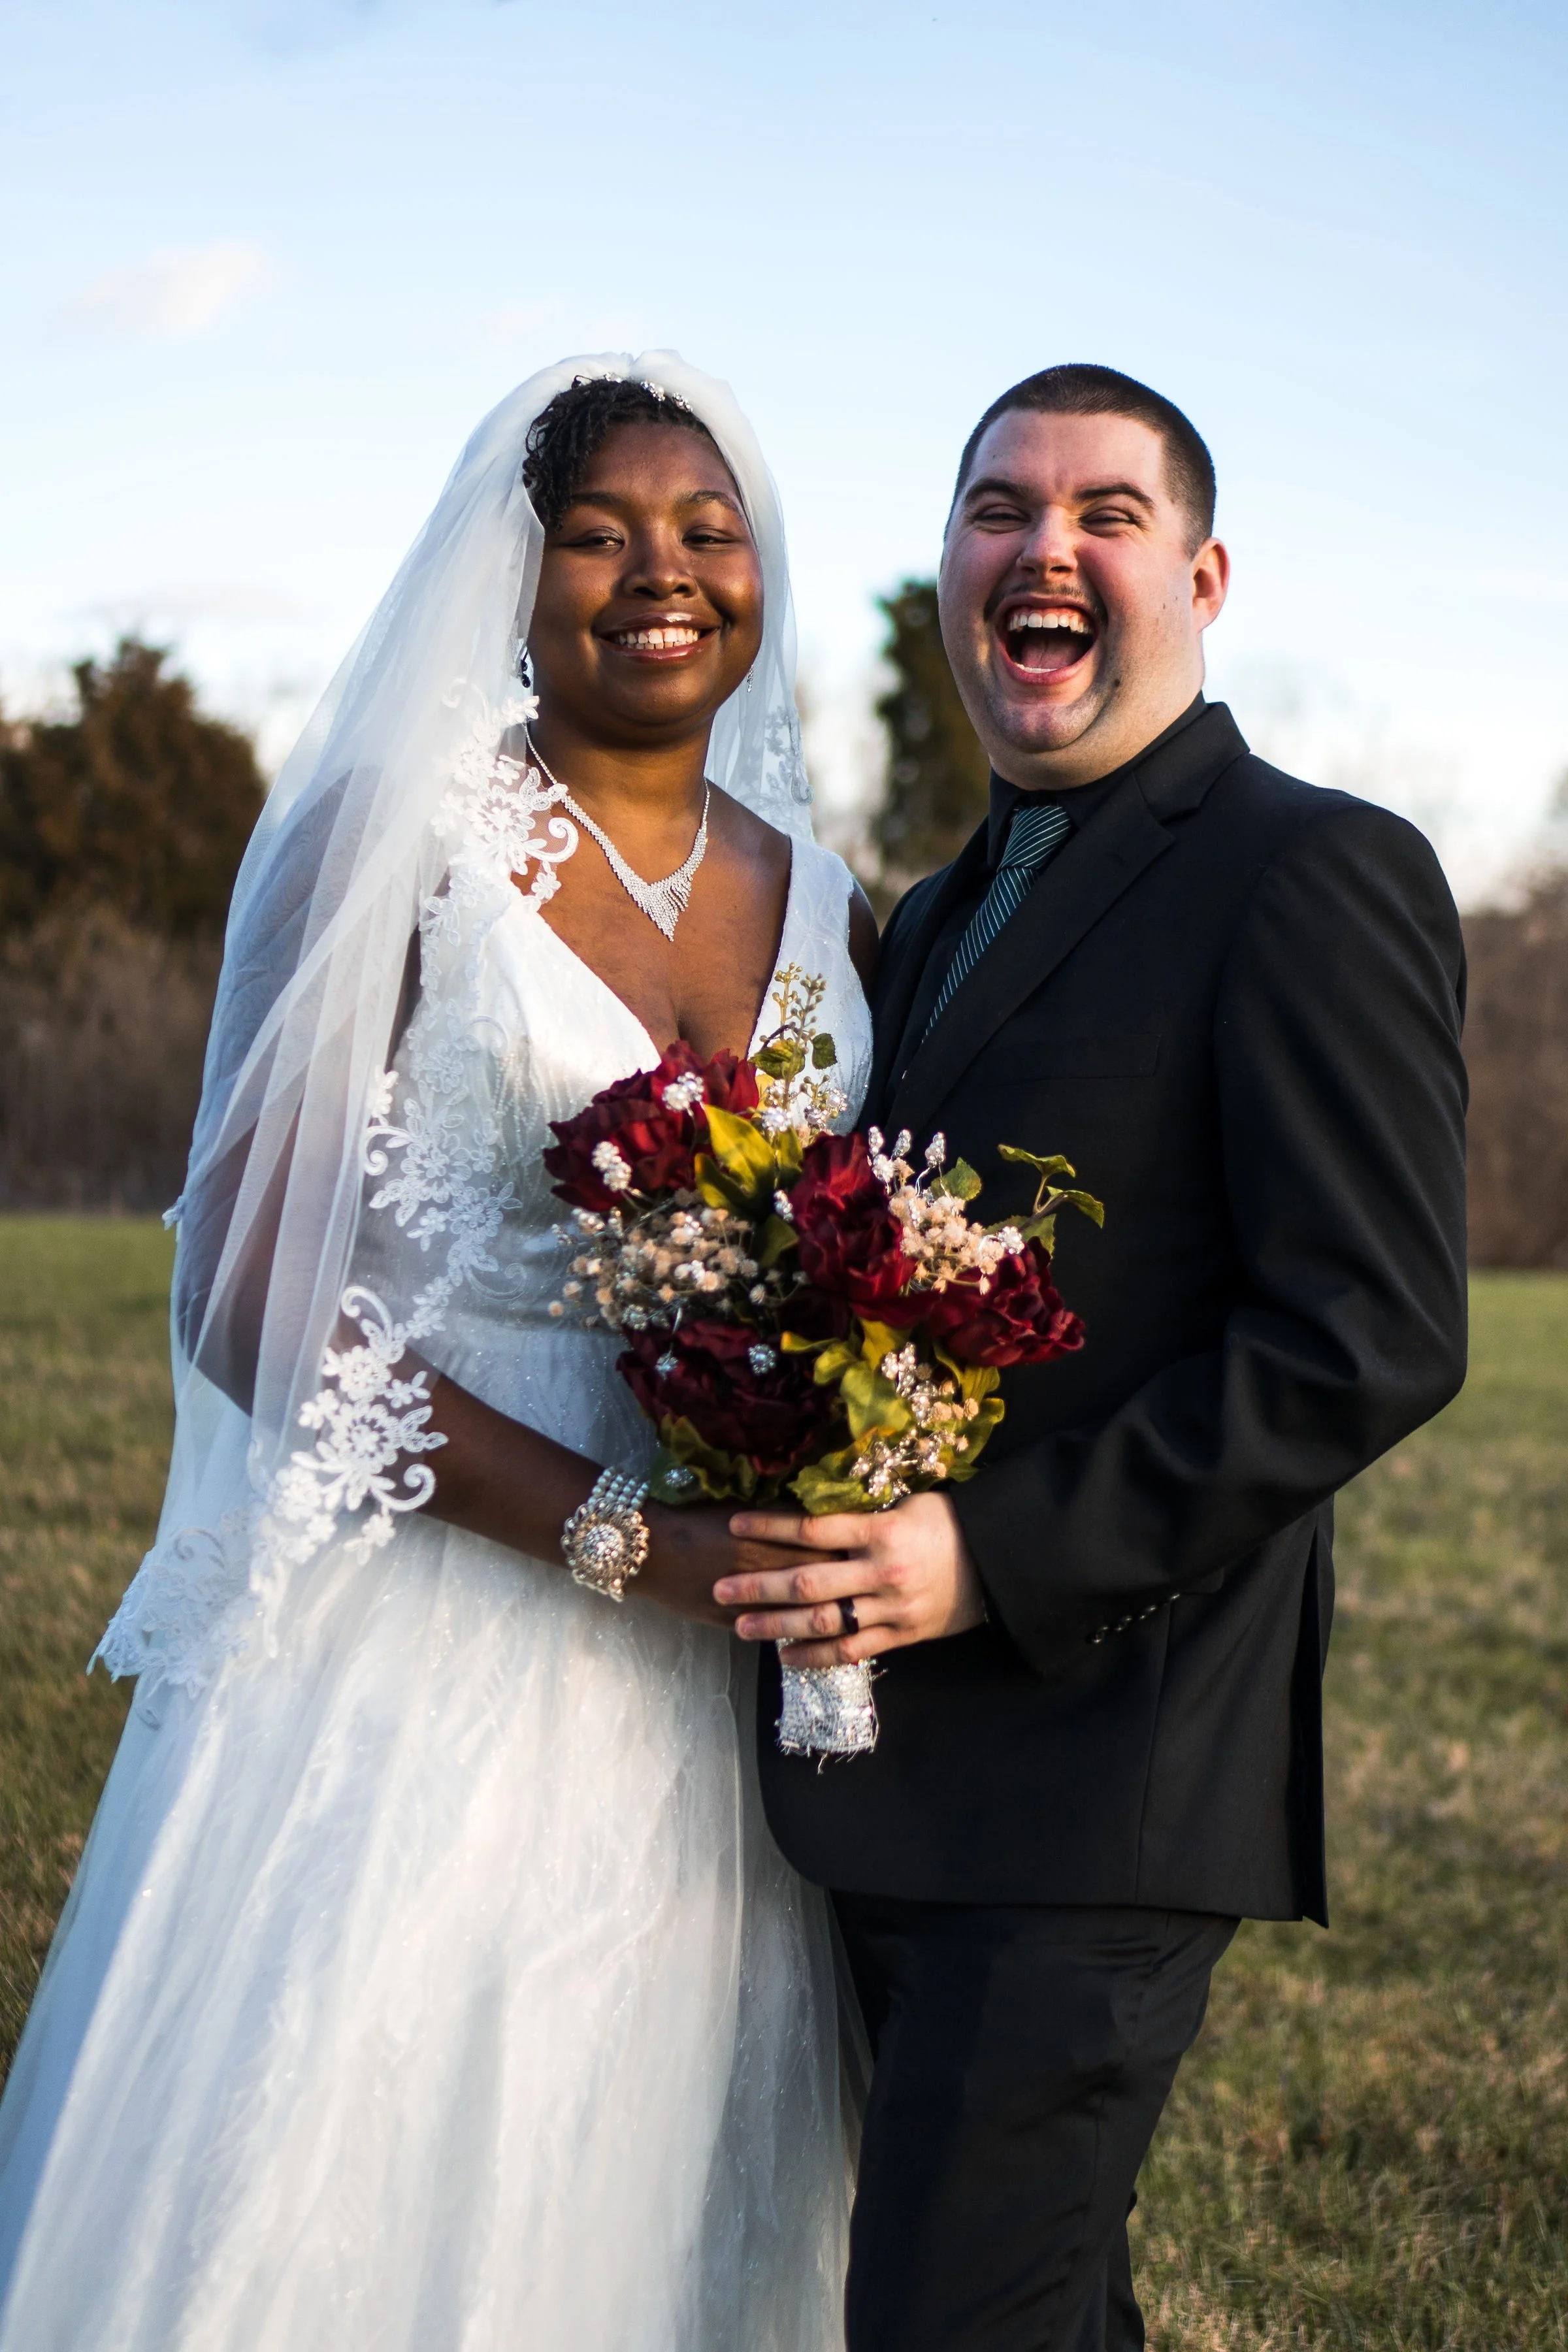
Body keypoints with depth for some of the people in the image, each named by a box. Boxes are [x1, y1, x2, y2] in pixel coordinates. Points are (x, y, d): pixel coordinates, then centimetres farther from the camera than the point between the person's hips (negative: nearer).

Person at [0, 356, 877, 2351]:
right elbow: (248, 1296, -11)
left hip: (693, 1697, 5)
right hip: (405, 1644, -4)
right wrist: (613, 1531, -18)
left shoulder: (828, 909, 11)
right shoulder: (397, 836, -5)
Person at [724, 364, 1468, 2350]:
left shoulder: (1312, 877, -9)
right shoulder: (942, 916, 19)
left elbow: (1372, 1339, -18)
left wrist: (997, 1557, -22)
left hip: (1100, 1773, -8)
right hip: (901, 1772, 9)